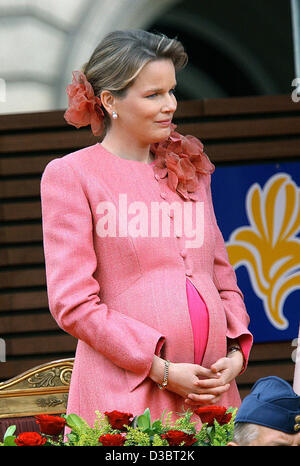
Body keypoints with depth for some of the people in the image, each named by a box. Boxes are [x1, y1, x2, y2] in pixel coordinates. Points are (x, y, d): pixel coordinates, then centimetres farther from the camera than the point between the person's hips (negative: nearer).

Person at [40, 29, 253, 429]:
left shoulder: (189, 169, 19)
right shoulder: (70, 175, 0)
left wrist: (236, 352, 0)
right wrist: (161, 370, -12)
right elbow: (72, 303, -7)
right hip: (124, 396, -5)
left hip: (210, 392, 5)